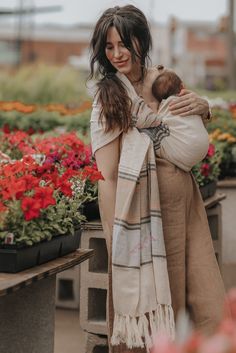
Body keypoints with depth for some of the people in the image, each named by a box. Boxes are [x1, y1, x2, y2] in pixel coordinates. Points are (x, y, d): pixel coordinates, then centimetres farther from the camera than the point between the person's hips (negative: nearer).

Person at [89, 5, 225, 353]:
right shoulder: (108, 96, -8)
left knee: (207, 304, 8)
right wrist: (117, 239, -17)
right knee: (155, 302, 5)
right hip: (147, 207, -5)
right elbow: (108, 177, -12)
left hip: (187, 200, 5)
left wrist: (203, 106, -2)